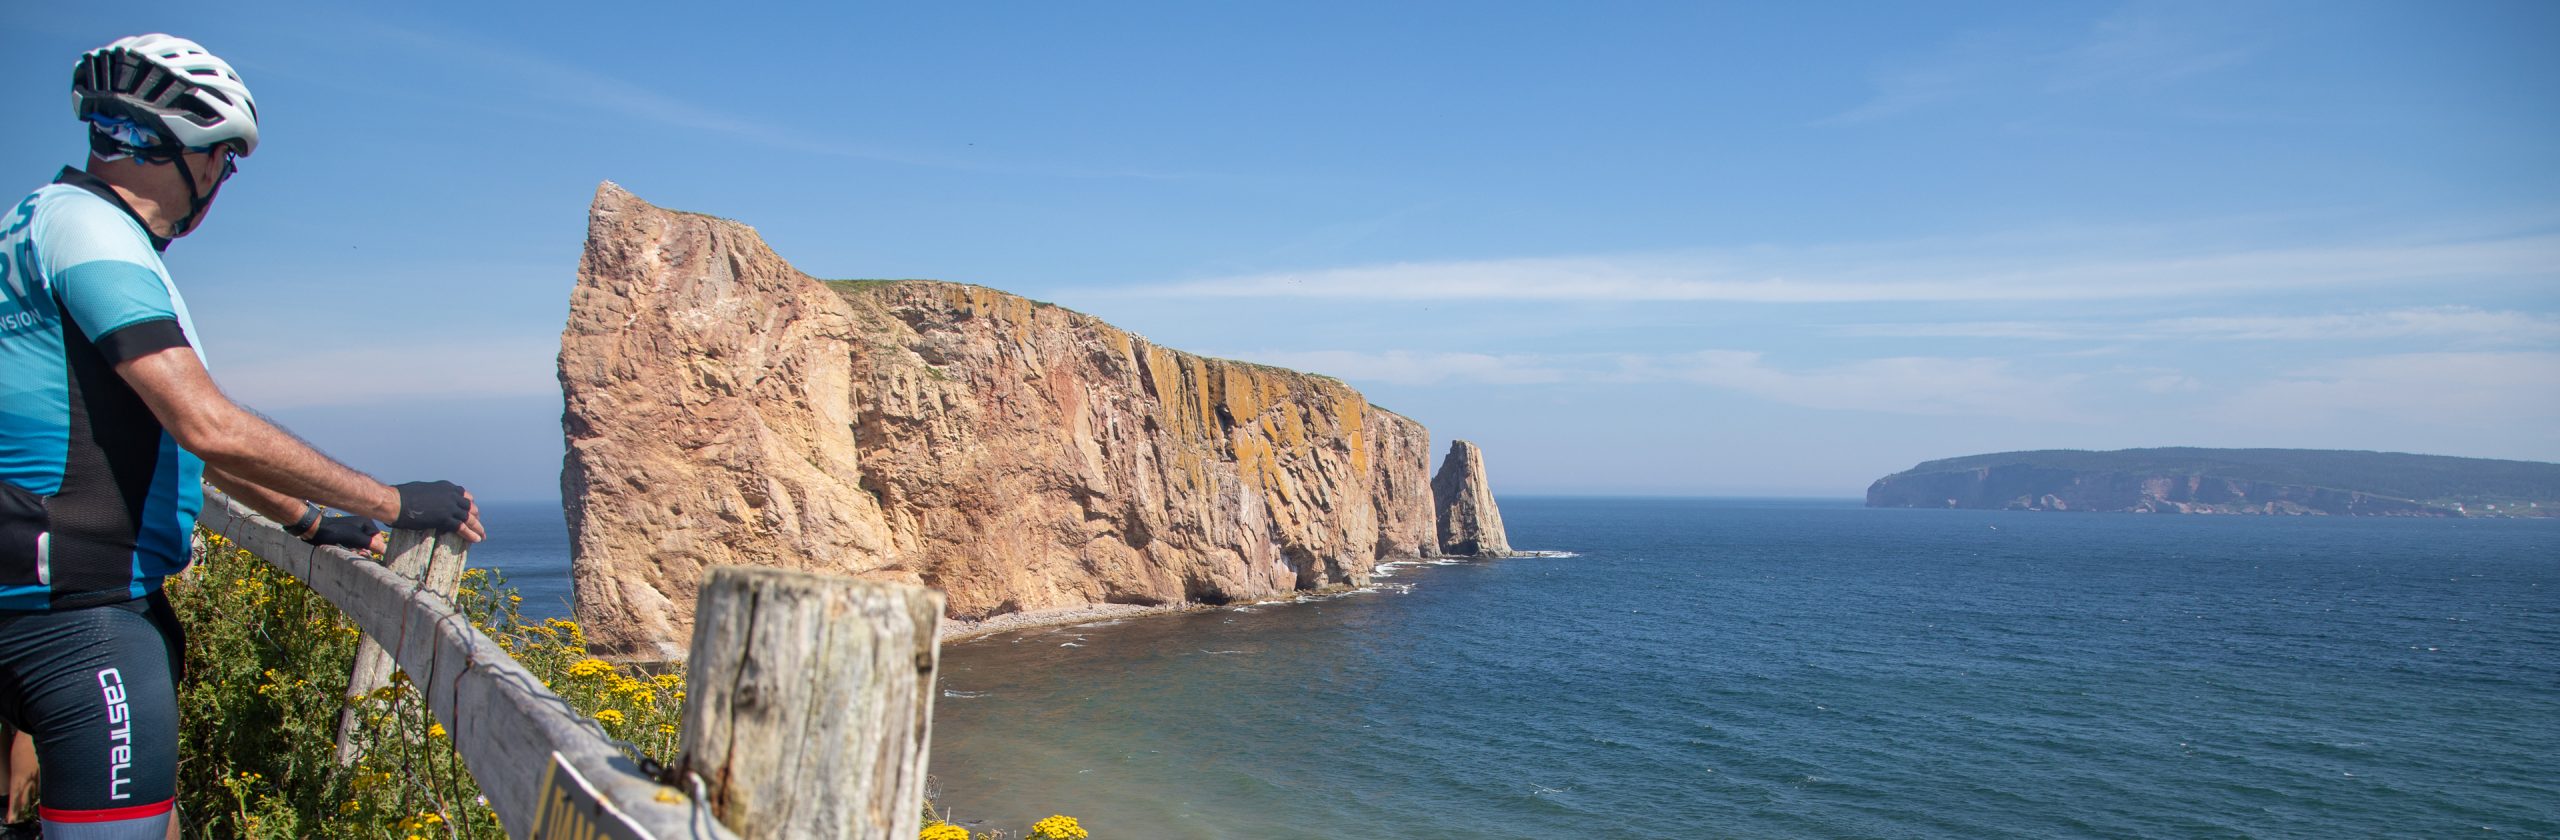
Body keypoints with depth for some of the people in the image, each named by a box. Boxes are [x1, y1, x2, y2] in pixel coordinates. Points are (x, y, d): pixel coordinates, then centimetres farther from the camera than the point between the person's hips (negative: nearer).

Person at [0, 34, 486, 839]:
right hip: (77, 609, -11)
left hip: (68, 590, 11)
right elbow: (210, 426, -24)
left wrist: (310, 518, 25)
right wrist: (392, 502, -17)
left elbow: (169, 429, 24)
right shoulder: (89, 229, -15)